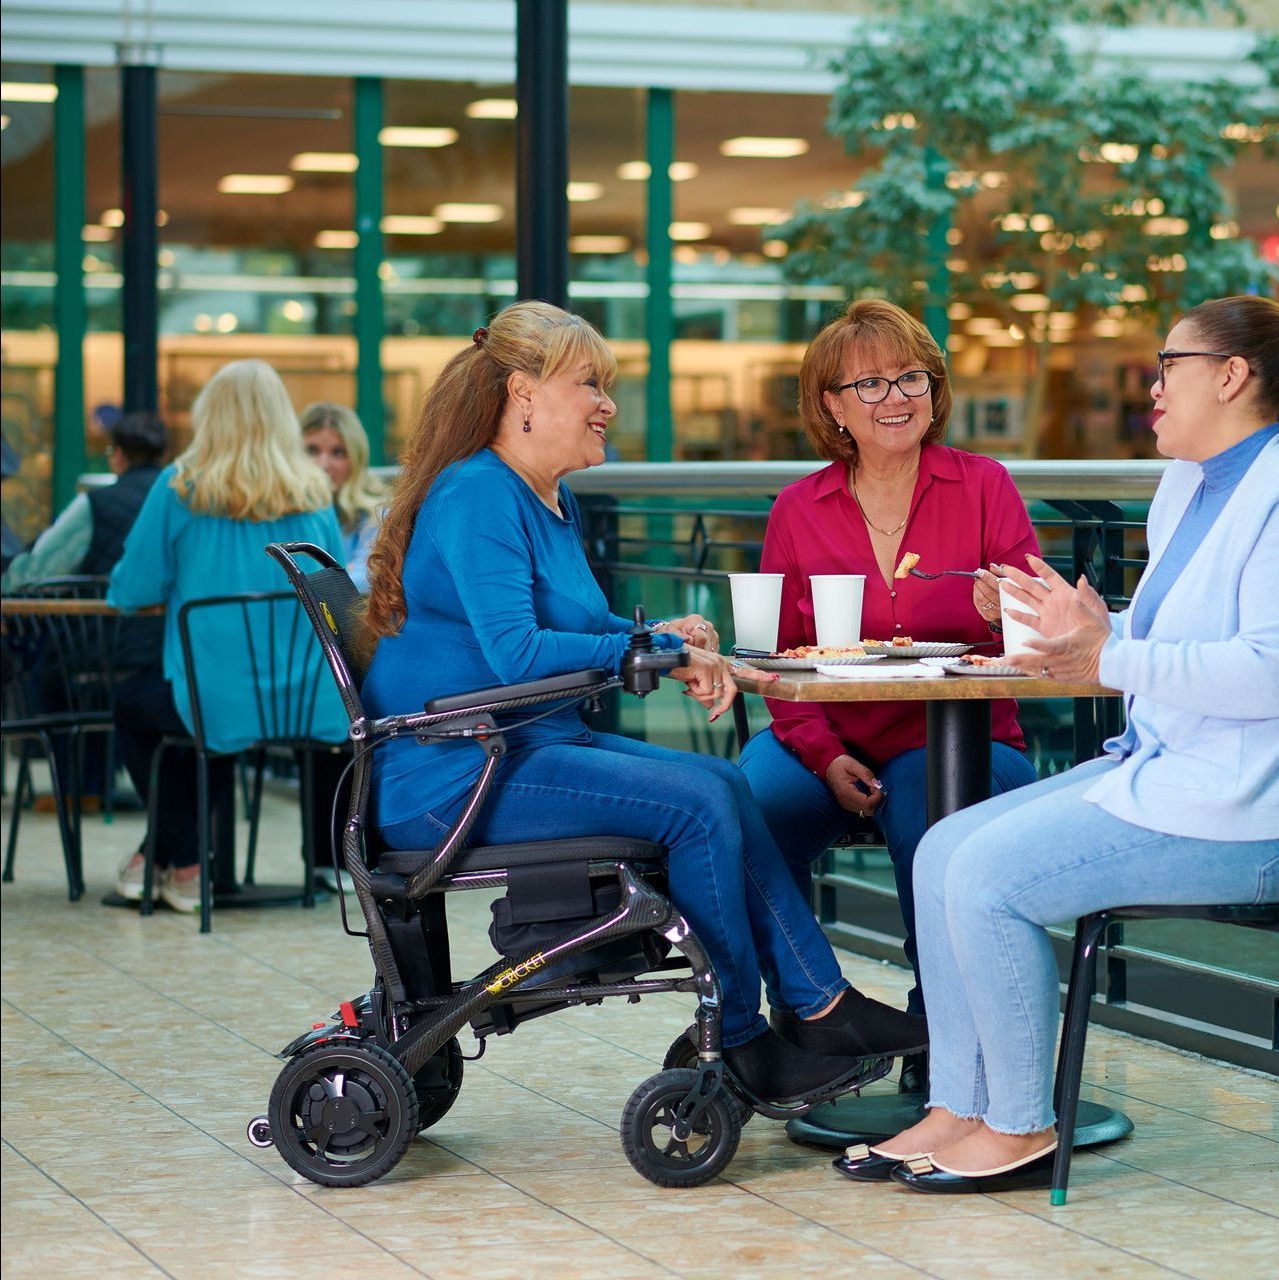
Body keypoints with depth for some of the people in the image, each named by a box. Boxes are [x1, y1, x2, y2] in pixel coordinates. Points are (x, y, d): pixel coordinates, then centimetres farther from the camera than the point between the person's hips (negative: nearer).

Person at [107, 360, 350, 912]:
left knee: (131, 703, 29)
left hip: (219, 705, -4)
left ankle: (186, 866, 28)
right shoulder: (313, 493, 3)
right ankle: (164, 849, 39)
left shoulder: (180, 486, -6)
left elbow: (131, 591, -3)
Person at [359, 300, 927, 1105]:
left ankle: (826, 1006, -4)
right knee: (697, 802, -19)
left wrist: (662, 638, 3)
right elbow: (515, 653, -25)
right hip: (452, 775, -10)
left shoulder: (552, 503, 15)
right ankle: (740, 1044, -8)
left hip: (529, 747, 10)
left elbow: (573, 629, 25)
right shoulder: (476, 496, -16)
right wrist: (656, 651, -17)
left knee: (725, 786, -4)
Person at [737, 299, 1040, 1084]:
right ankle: (803, 1017, -6)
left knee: (929, 812, -35)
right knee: (750, 806, -28)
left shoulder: (983, 487, 5)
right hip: (831, 743, 2)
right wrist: (826, 756, -9)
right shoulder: (799, 510, 10)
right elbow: (781, 659, 8)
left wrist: (1008, 614, -24)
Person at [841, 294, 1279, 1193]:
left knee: (989, 872, -18)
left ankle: (1022, 1131, -3)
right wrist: (1092, 628, 7)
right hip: (1157, 769, 10)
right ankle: (959, 1110, 5)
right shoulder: (1186, 486, 18)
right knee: (945, 849, 1)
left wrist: (1110, 661, -24)